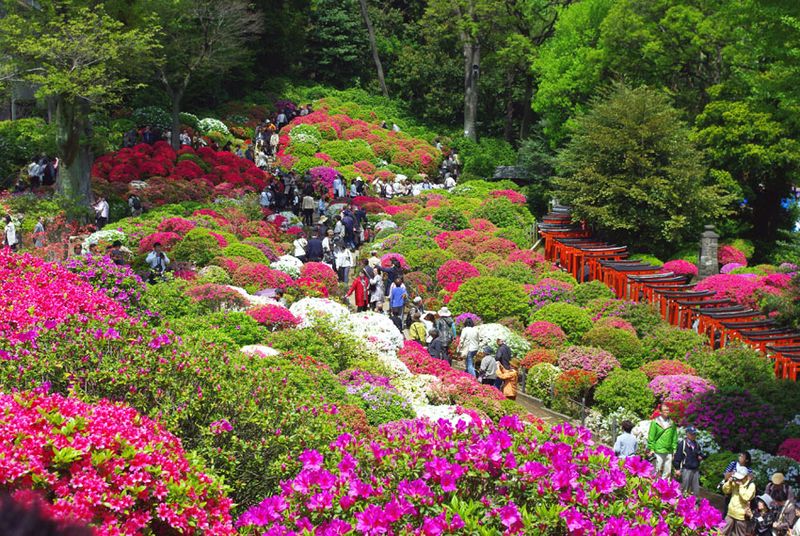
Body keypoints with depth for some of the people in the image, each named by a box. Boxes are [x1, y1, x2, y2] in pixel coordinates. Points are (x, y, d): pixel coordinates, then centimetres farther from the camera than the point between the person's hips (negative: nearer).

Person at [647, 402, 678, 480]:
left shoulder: (672, 423, 12)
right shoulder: (655, 422, -2)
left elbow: (674, 438, 15)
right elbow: (651, 437, -3)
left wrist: (674, 449, 8)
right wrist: (651, 449, -9)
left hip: (669, 452, 5)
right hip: (658, 451, -5)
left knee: (667, 472, 8)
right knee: (656, 471, -4)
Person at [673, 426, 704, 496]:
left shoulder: (696, 444, 15)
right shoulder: (682, 443, -6)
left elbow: (700, 454, 28)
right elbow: (677, 457, -8)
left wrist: (701, 457, 3)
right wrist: (677, 469, -12)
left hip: (695, 470, 6)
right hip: (686, 469, -6)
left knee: (695, 490, 8)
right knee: (684, 490, -1)